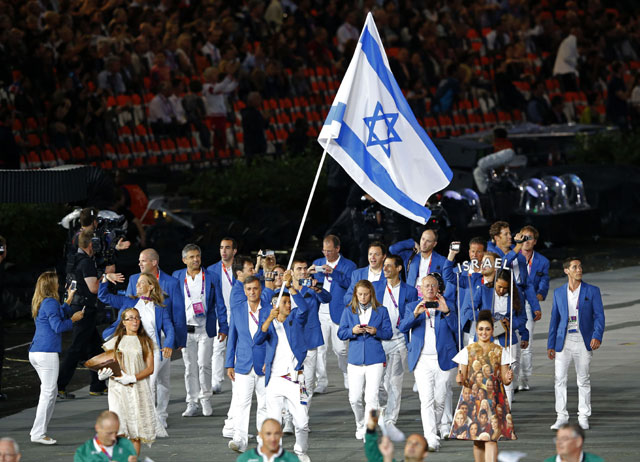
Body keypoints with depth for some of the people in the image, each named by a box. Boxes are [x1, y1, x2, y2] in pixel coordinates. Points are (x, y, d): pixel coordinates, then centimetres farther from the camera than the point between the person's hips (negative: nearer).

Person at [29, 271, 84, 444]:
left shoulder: (40, 303, 17)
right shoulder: (50, 302, -12)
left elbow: (59, 315, 30)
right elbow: (58, 326, -17)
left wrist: (68, 300, 36)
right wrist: (74, 319, -3)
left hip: (35, 352, 10)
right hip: (47, 352, -10)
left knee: (48, 392, 15)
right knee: (48, 392, -6)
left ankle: (38, 431, 15)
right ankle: (38, 433, -6)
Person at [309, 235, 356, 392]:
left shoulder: (348, 265, 3)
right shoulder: (318, 263, 15)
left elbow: (350, 284, -12)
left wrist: (333, 273, -23)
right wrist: (311, 274, -7)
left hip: (338, 313, -3)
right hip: (320, 313, 3)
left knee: (340, 349, -1)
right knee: (319, 348, -4)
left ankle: (348, 378, 21)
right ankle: (321, 382, 0)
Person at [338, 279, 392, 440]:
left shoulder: (381, 311, 5)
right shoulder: (348, 312, 8)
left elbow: (388, 333, 4)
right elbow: (341, 333, 6)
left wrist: (376, 332, -15)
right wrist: (352, 331, -15)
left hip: (375, 360, -2)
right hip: (355, 360, 2)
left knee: (371, 397, -10)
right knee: (354, 398, 3)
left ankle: (368, 432, -7)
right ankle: (360, 425, 28)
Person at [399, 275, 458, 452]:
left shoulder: (447, 307, 10)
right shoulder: (412, 307, 11)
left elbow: (456, 329, -2)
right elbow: (403, 328, -3)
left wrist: (447, 311, -16)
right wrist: (415, 314, -20)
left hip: (443, 360, 1)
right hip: (422, 361, -1)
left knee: (440, 399, 5)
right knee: (426, 399, -12)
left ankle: (441, 425, 33)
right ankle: (431, 439, -17)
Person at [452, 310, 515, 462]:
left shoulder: (500, 351, 7)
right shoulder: (468, 351, 6)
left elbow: (505, 380, 6)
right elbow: (461, 375, 5)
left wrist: (508, 378, -18)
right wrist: (459, 379, -19)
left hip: (494, 398, -1)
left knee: (491, 438, -12)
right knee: (477, 440, 3)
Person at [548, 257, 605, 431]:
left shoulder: (592, 291, 2)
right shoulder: (558, 293, 9)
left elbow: (599, 316, -2)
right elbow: (554, 319, 12)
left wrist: (597, 336, -18)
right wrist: (550, 345, 8)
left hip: (583, 342, -2)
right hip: (563, 341, 2)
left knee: (583, 380, 2)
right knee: (560, 379, -2)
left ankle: (583, 417, 10)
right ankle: (561, 416, 6)